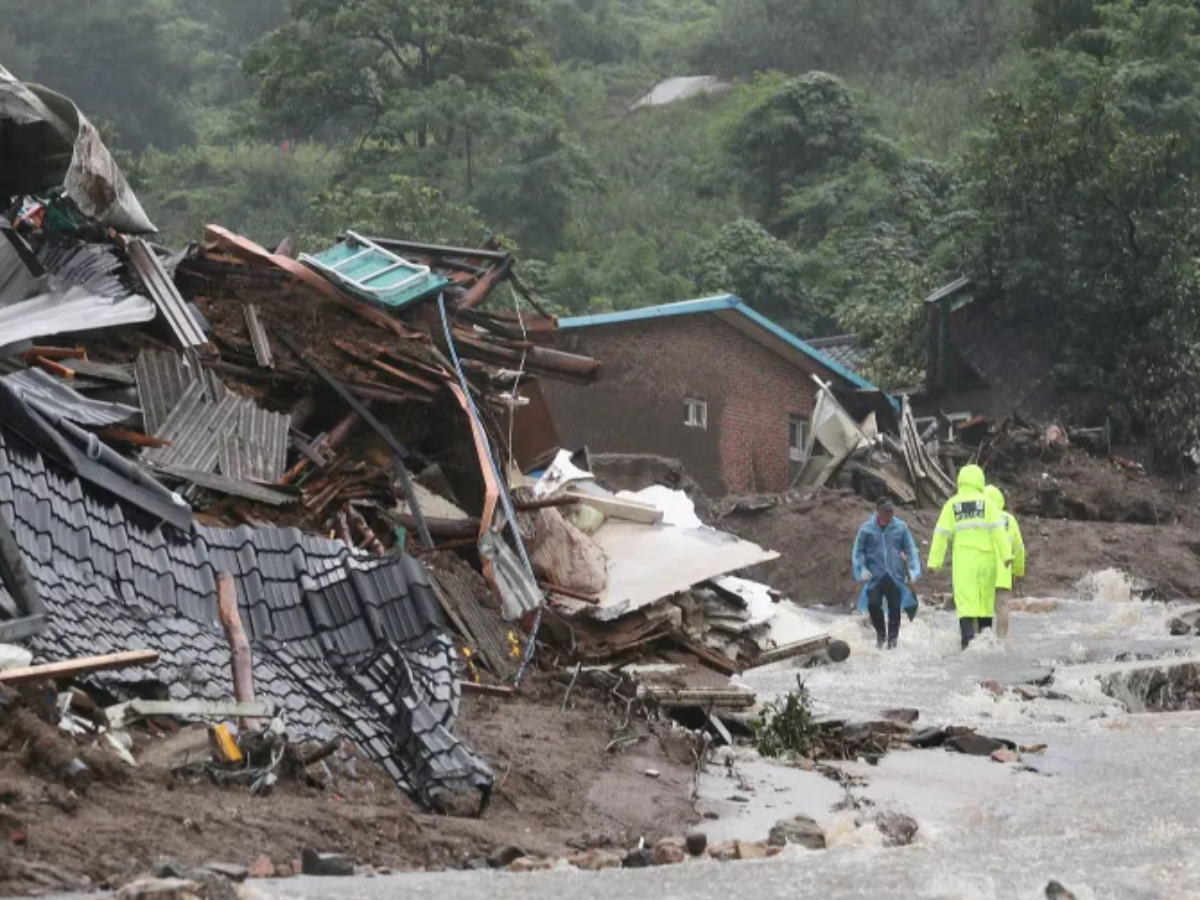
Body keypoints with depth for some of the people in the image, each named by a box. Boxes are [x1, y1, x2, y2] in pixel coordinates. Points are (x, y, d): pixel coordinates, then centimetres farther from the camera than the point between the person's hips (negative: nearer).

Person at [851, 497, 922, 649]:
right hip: (875, 576, -1)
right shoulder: (867, 528, -1)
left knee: (895, 607, 1)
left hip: (895, 576, 1)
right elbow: (858, 551, 4)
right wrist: (862, 569, -9)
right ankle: (880, 633, 14)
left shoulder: (900, 527, 1)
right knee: (873, 604, -11)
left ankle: (893, 637, 20)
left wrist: (914, 570, -4)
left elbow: (911, 549, 6)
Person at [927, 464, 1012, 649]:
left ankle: (968, 639, -22)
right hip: (986, 557, 1)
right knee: (986, 600, 12)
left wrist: (935, 561, 4)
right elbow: (998, 530, -6)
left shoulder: (952, 505, 4)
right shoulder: (986, 502, 2)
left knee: (965, 601, -7)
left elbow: (941, 534, 2)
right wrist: (1006, 554, -7)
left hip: (963, 559, -1)